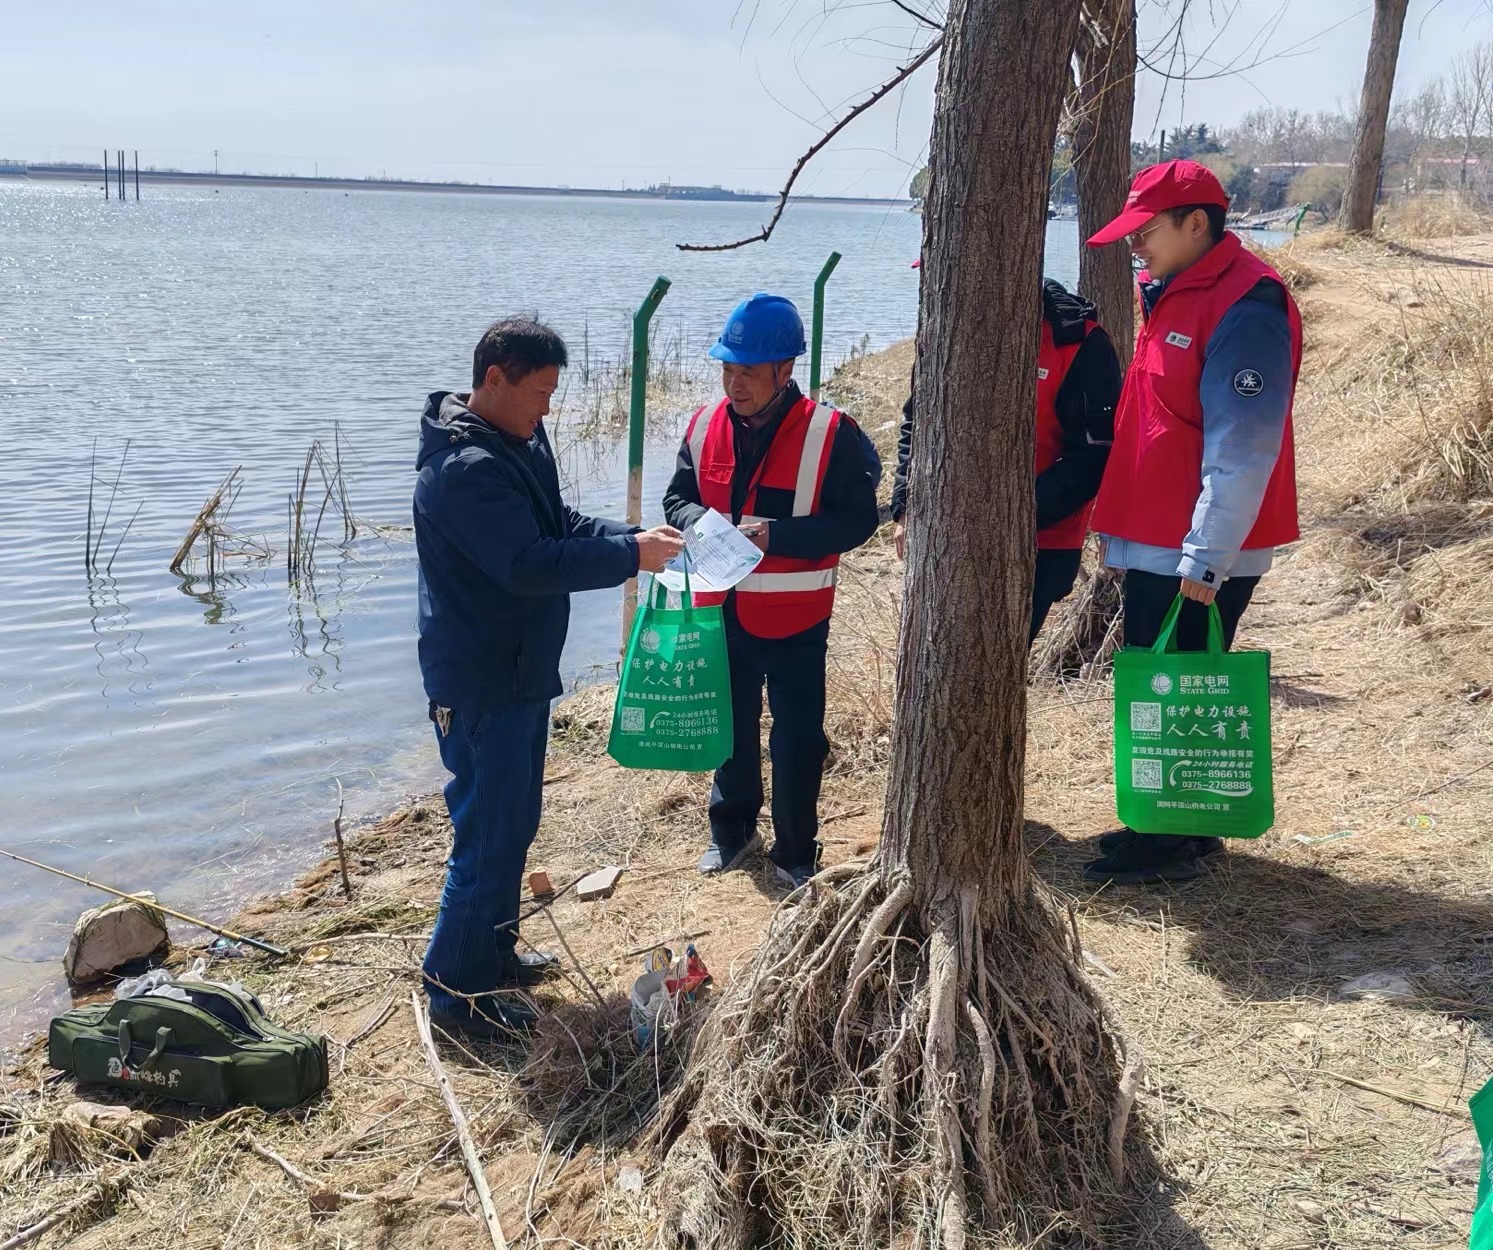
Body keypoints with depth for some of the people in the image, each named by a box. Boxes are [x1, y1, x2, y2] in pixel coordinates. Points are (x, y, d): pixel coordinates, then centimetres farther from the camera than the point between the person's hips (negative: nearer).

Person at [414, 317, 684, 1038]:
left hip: (521, 674, 10)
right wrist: (630, 555, -25)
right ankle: (457, 988, 11)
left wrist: (634, 538, -3)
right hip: (480, 687, -10)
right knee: (488, 835, -2)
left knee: (511, 823, 20)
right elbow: (528, 564, -31)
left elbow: (562, 525, 14)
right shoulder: (465, 469, -24)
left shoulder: (520, 442, 9)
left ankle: (493, 952, 35)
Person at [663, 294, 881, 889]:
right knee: (730, 728, 20)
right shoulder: (705, 426, -1)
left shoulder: (830, 434, -16)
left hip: (793, 620, -4)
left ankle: (795, 851, 23)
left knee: (797, 739, 6)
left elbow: (857, 520, -16)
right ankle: (732, 829, 40)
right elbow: (678, 497, 8)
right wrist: (698, 523, -16)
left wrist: (775, 535, -27)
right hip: (720, 612, 4)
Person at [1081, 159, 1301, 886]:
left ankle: (1178, 844, 11)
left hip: (1199, 557, -9)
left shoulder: (1243, 307, -16)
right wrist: (1124, 530, 18)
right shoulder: (1173, 295, 14)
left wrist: (1205, 558, -22)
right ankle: (1164, 827, 28)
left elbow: (1242, 450, -22)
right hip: (1155, 546, 9)